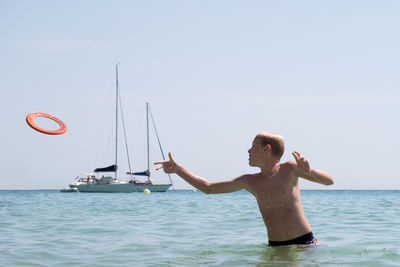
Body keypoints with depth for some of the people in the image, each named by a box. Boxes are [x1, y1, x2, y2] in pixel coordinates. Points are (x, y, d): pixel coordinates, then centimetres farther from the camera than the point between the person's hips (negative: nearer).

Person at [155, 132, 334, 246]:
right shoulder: (250, 182, 10)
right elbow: (208, 188, 17)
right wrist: (177, 169, 16)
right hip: (276, 248, 4)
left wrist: (308, 171, -27)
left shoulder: (289, 169, -1)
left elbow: (329, 181, -6)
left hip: (305, 243, -3)